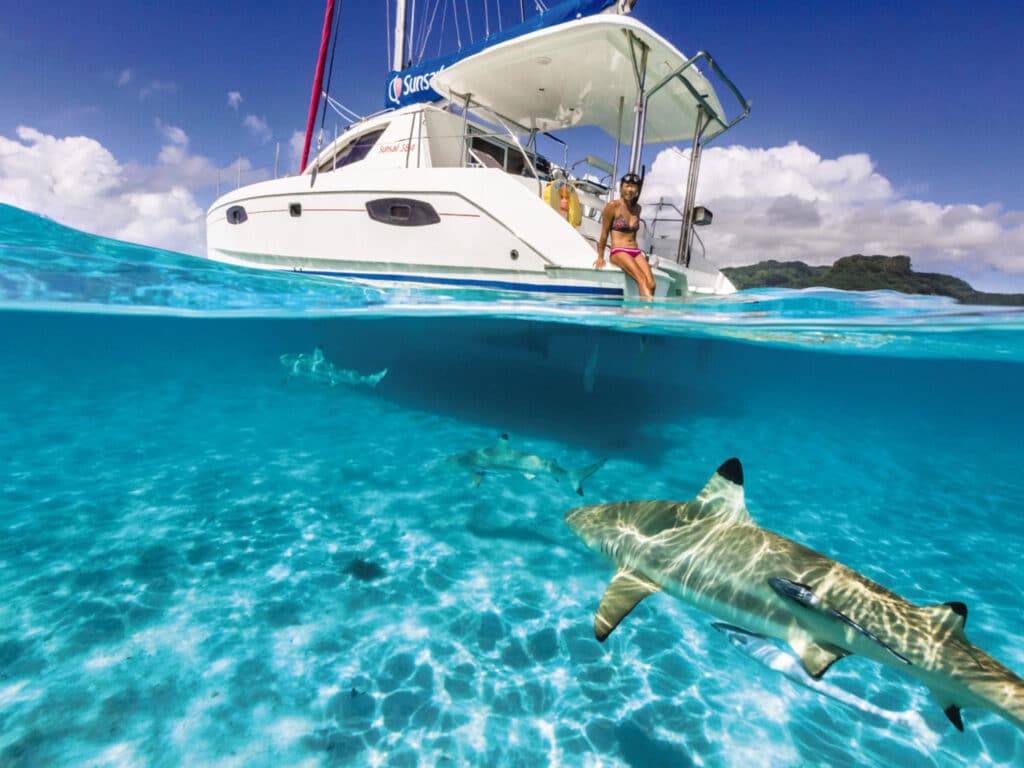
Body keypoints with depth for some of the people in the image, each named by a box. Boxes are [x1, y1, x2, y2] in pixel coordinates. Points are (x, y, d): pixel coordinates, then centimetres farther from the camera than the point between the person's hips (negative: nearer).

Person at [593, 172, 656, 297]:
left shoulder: (637, 208, 17)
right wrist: (600, 257, 6)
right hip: (618, 252, -6)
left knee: (651, 284, -19)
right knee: (642, 279, -29)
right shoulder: (613, 206, 0)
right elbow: (604, 234, 3)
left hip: (636, 252, 6)